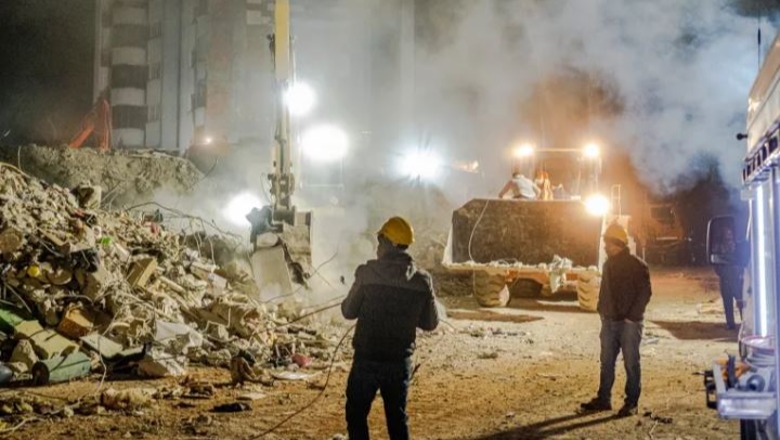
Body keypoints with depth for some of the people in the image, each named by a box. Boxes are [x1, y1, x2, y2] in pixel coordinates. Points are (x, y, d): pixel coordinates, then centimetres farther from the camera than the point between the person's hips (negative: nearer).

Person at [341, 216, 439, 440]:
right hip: (400, 361, 3)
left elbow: (349, 311, -3)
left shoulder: (367, 272, -11)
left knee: (357, 413, 12)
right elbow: (430, 323, 5)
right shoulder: (422, 280, -3)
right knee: (397, 417, 16)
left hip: (367, 358, -3)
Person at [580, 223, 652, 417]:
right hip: (610, 321, 7)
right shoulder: (608, 265, 12)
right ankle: (603, 399, 18)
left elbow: (645, 292, -13)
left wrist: (632, 316, -15)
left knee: (631, 363, 0)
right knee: (607, 362, 10)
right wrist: (602, 311, 10)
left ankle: (631, 403, 6)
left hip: (629, 323, -7)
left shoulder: (637, 266, -10)